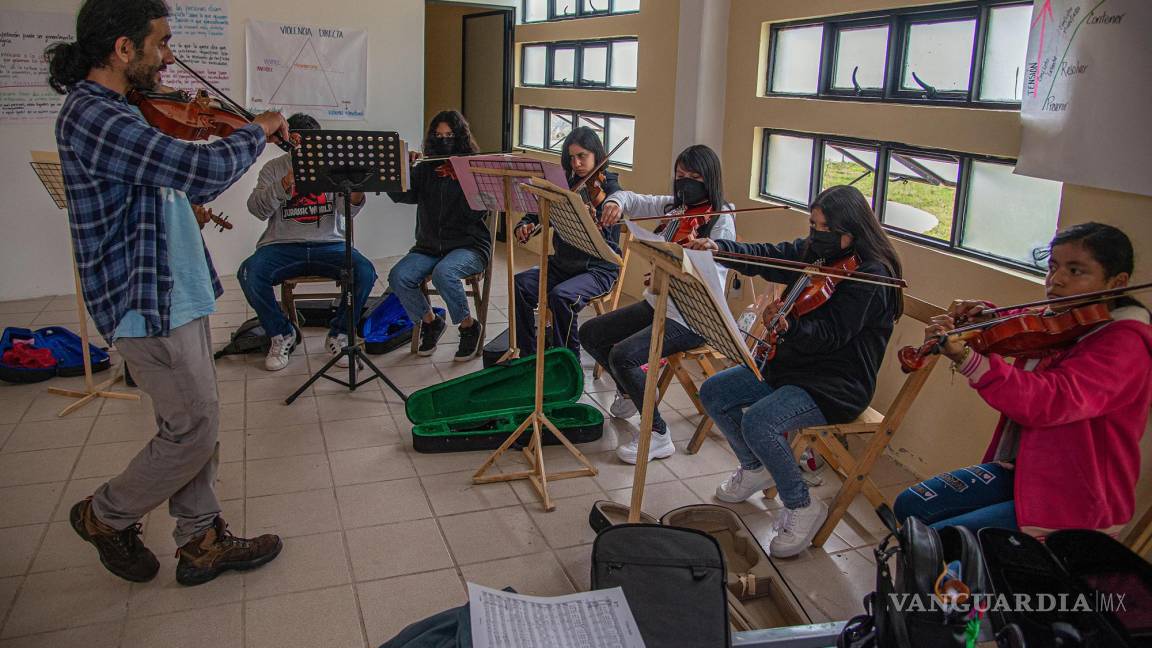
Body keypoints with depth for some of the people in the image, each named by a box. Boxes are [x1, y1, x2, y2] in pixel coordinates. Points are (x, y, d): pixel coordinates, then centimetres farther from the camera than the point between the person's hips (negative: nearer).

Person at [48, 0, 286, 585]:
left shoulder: (118, 115, 12)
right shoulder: (92, 117, -21)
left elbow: (188, 189, 19)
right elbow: (207, 168, -29)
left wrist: (241, 141, 9)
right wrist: (258, 130, -10)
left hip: (176, 293, 10)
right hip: (149, 303, -10)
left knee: (194, 423, 14)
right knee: (194, 428, 0)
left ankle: (202, 540, 27)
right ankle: (106, 515, 24)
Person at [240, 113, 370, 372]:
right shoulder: (275, 168, 8)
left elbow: (346, 209, -6)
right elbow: (257, 209, -7)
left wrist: (357, 194, -30)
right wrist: (286, 183, -22)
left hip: (329, 245, 0)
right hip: (282, 246, 0)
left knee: (365, 272, -28)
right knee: (248, 274, -28)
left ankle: (338, 335, -4)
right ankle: (281, 335, -3)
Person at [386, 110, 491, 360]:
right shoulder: (425, 170, 11)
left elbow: (475, 212, -14)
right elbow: (400, 194, -5)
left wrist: (457, 177, -19)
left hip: (469, 246, -4)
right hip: (429, 246, 4)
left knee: (443, 274, -35)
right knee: (398, 277, -20)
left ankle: (470, 327, -9)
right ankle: (430, 321, 7)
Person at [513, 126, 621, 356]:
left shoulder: (609, 189, -7)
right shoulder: (567, 185, 10)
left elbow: (607, 240, -18)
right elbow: (539, 215, 10)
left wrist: (591, 220, -38)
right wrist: (525, 226, -12)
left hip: (598, 269, -6)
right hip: (562, 264, 6)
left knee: (561, 296, -32)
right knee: (520, 284, -19)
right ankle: (529, 353, -8)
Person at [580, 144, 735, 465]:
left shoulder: (721, 222, -15)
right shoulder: (673, 207, 6)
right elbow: (633, 199, 11)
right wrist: (615, 202, -12)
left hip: (690, 319, -8)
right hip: (657, 303, 8)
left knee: (623, 354, -26)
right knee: (590, 333, 9)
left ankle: (658, 435, -11)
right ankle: (629, 391, 29)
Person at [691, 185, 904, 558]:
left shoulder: (872, 275, -20)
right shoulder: (815, 252, 4)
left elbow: (829, 335, -27)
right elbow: (767, 257, -2)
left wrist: (788, 327, -46)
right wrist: (717, 248, -19)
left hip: (838, 386, -9)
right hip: (794, 364, 9)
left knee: (758, 421, -30)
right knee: (713, 393, 2)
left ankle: (802, 509, -8)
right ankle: (755, 470, 23)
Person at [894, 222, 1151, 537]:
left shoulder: (1124, 343, -21)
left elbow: (1048, 401, -38)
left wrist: (966, 357, -49)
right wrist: (985, 315, 2)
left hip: (1072, 503, -8)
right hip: (1019, 468, 8)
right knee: (910, 505, 7)